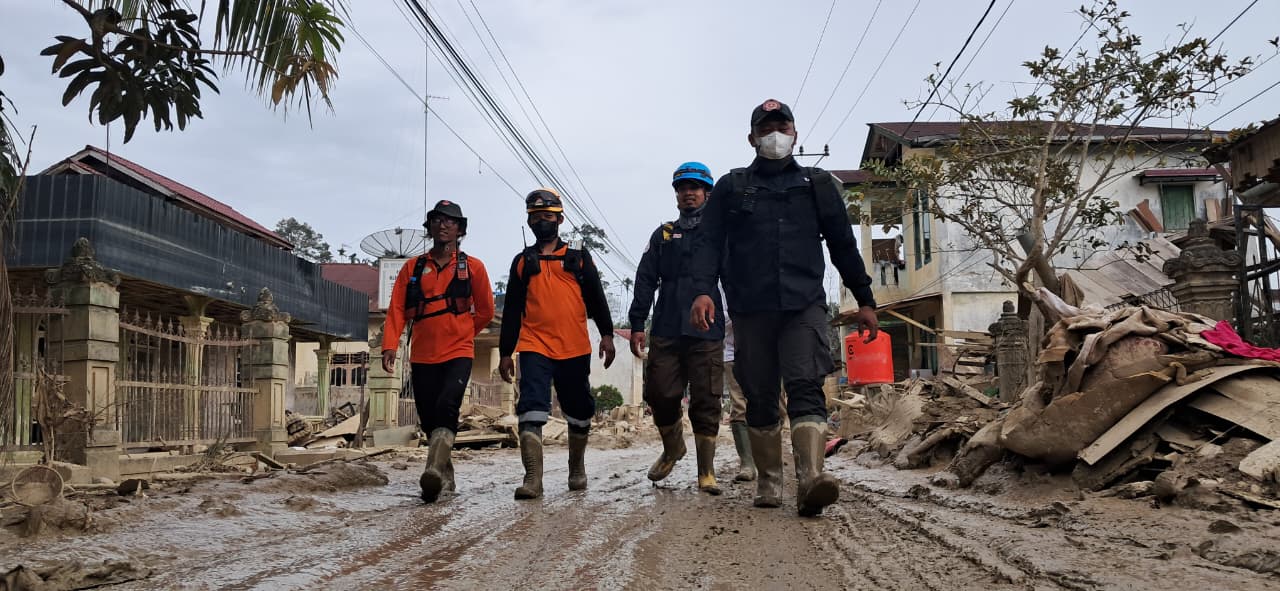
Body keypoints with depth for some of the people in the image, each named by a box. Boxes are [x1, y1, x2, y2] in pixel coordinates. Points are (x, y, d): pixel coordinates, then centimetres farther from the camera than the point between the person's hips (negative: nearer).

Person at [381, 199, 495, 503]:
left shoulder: (473, 267, 4)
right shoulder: (412, 268, 9)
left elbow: (485, 312, 12)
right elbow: (397, 310, 2)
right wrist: (390, 346, -11)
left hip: (458, 353, -3)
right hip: (422, 356, 3)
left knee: (447, 405, -24)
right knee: (428, 418, 5)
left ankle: (435, 470, -31)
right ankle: (445, 477, 21)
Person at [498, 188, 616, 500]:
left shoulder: (579, 257, 11)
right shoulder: (522, 261, 13)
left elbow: (596, 298, 6)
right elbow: (511, 310, 13)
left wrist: (606, 334, -6)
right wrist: (506, 352, 9)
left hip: (575, 348, 0)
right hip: (534, 347, 0)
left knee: (579, 411, 9)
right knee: (531, 409, -14)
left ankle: (577, 468, 28)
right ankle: (532, 479, -16)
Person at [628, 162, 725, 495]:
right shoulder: (663, 235, 17)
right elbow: (645, 281, 11)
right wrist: (637, 325, 2)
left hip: (707, 333, -2)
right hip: (666, 332, 2)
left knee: (706, 402, -2)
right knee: (660, 395, 0)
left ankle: (706, 472, 7)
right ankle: (672, 448, 28)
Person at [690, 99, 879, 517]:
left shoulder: (818, 185, 17)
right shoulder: (731, 187, 13)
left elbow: (843, 246, 19)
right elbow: (709, 242, 5)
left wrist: (864, 300, 15)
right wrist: (703, 290, -13)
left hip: (804, 306, 0)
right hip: (750, 309, 1)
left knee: (806, 388, -17)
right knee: (760, 398, 5)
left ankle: (810, 480, -28)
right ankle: (769, 483, 15)